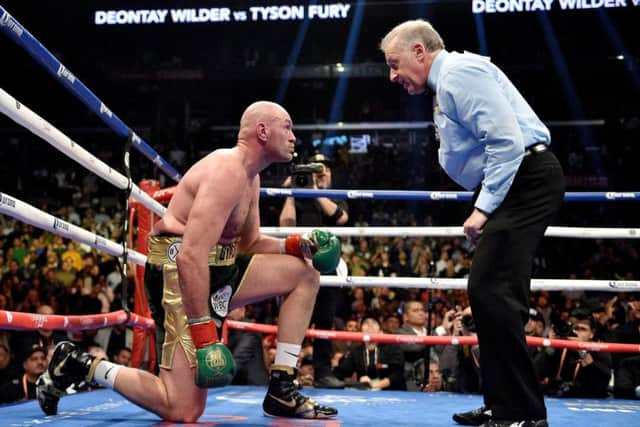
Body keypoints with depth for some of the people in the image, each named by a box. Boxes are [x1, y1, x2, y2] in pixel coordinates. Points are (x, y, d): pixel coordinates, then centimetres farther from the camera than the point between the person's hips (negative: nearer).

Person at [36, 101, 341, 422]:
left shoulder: (250, 177, 14)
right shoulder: (228, 171, -18)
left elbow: (249, 244, 23)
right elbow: (191, 256, -28)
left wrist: (294, 245, 4)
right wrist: (203, 331, -29)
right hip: (178, 274, -11)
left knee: (305, 273, 9)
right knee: (183, 410, -15)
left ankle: (282, 393, 6)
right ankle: (78, 365, 1)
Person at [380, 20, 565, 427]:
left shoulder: (460, 72, -12)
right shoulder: (449, 81, 20)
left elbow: (506, 141, -20)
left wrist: (484, 207, -20)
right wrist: (484, 206, 16)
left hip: (524, 180, -11)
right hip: (512, 184, 11)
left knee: (491, 290, -15)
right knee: (491, 292, 11)